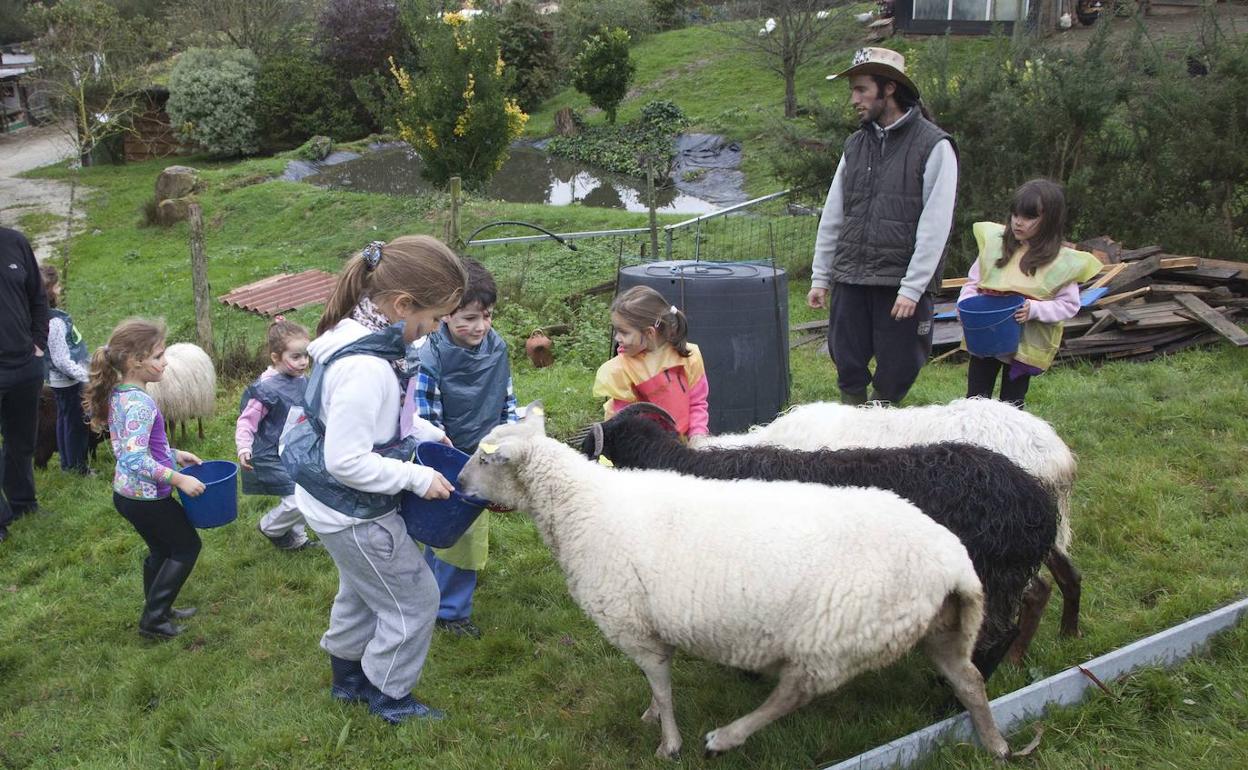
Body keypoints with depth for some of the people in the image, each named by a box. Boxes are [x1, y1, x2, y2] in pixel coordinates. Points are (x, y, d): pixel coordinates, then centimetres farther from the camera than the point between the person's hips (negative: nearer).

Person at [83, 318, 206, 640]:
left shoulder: (118, 394, 2)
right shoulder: (140, 403, -27)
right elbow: (137, 459, -32)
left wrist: (173, 454, 13)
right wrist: (178, 479, -27)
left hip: (126, 492, 9)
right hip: (147, 497, -9)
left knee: (161, 549, 24)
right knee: (187, 546, 9)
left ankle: (159, 611, 39)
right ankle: (153, 619, 15)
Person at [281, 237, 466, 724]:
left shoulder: (357, 335, -4)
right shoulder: (366, 368, -35)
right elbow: (346, 462, -32)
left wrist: (424, 432, 5)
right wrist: (417, 478, -22)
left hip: (330, 502, 10)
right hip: (353, 514, -10)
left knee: (361, 593, 30)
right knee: (413, 600, 11)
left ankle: (348, 678, 50)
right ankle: (390, 699, 30)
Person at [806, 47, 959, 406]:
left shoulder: (934, 146, -6)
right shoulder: (856, 145, 11)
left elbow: (934, 227, -11)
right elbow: (832, 217, 14)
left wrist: (912, 288, -16)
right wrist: (820, 277, 10)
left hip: (901, 285, -5)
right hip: (849, 281, 5)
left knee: (895, 374, 3)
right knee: (848, 370, 8)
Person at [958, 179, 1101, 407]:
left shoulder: (1062, 261, -9)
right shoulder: (995, 241, -2)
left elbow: (1068, 305, -7)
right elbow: (973, 281, 7)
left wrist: (1034, 309, -23)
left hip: (1027, 344, -2)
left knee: (1011, 405, 11)